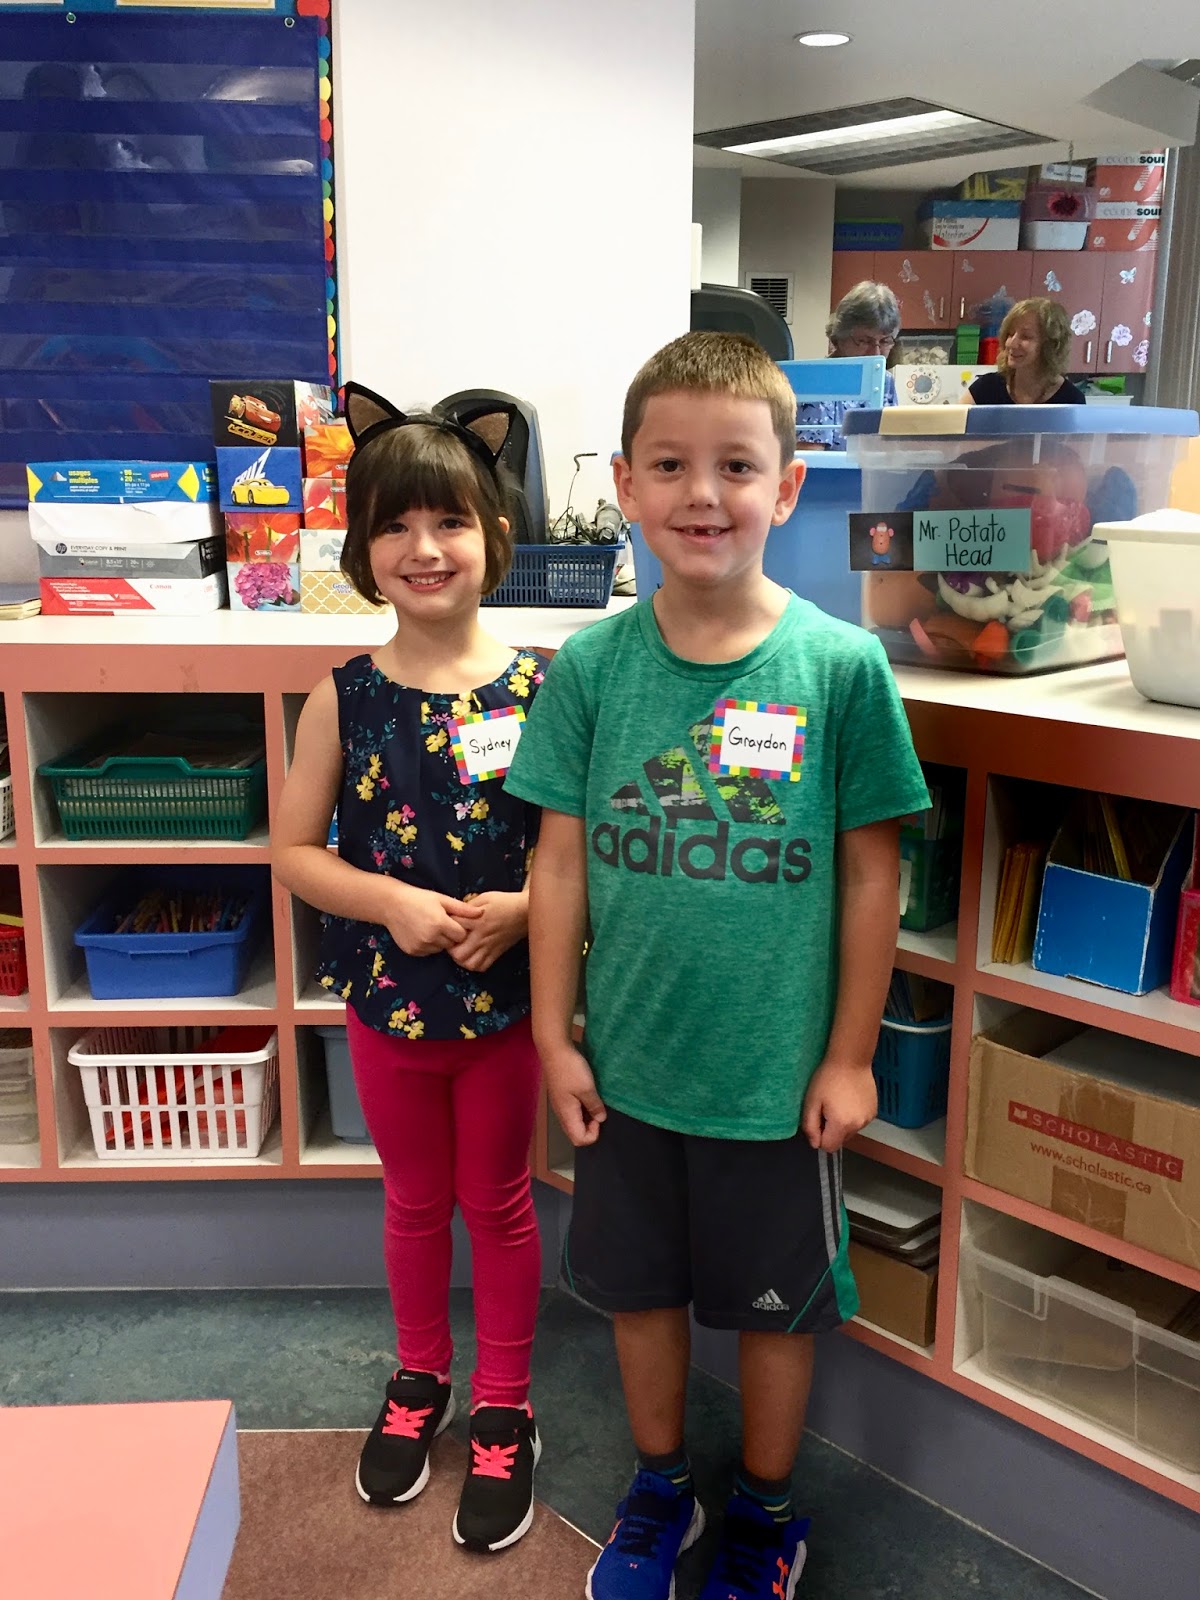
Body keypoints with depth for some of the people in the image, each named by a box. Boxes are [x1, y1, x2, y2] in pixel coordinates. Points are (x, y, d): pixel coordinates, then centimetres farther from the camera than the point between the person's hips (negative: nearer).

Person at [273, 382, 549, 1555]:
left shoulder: (539, 690, -12)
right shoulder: (343, 700, -8)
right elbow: (294, 851, -4)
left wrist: (521, 908, -24)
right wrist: (390, 900, -19)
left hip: (507, 997, -1)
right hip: (387, 998, 2)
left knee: (498, 1202, 17)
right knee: (415, 1197, 22)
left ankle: (503, 1413, 37)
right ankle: (419, 1378, 46)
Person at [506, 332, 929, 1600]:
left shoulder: (841, 666, -14)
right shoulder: (591, 666, -8)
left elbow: (870, 874, -7)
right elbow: (561, 861, -3)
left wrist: (850, 1056, -4)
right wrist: (555, 1037, -1)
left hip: (778, 1074, -2)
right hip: (628, 1065, 2)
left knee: (774, 1304, 19)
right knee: (639, 1288, 21)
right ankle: (659, 1490, 49)